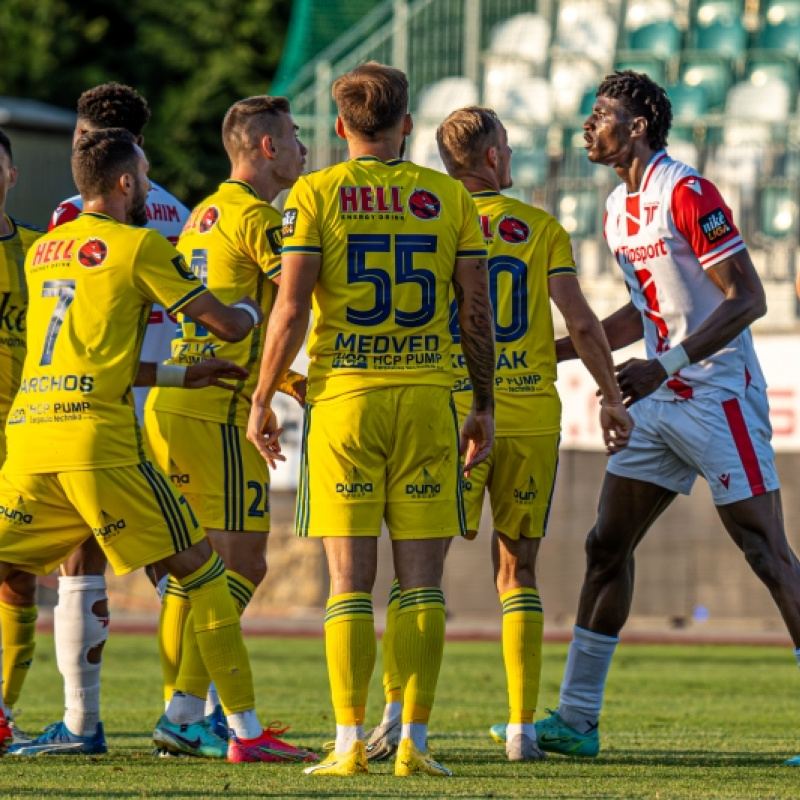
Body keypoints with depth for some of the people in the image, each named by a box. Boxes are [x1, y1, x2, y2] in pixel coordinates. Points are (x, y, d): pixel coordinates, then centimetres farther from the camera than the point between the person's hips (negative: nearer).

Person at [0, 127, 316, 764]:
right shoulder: (138, 245, 0)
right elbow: (227, 326, 2)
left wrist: (185, 373, 39)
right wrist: (253, 309, 25)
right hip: (99, 438, -5)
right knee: (201, 569, 3)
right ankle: (246, 730, 1)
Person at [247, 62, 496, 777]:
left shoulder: (316, 194, 1)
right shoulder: (449, 197, 6)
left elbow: (291, 309, -5)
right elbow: (477, 311, 5)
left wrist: (262, 401, 3)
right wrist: (484, 406, 14)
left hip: (343, 394, -1)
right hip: (428, 395, 1)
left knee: (350, 578, 1)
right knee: (421, 578, 3)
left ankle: (350, 743, -3)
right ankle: (414, 741, 0)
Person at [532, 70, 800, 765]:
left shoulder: (687, 195, -15)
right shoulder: (618, 209, 13)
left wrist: (667, 365, -24)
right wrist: (561, 349, 21)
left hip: (720, 397, -9)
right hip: (659, 401, 9)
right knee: (607, 546, 7)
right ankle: (576, 720, 13)